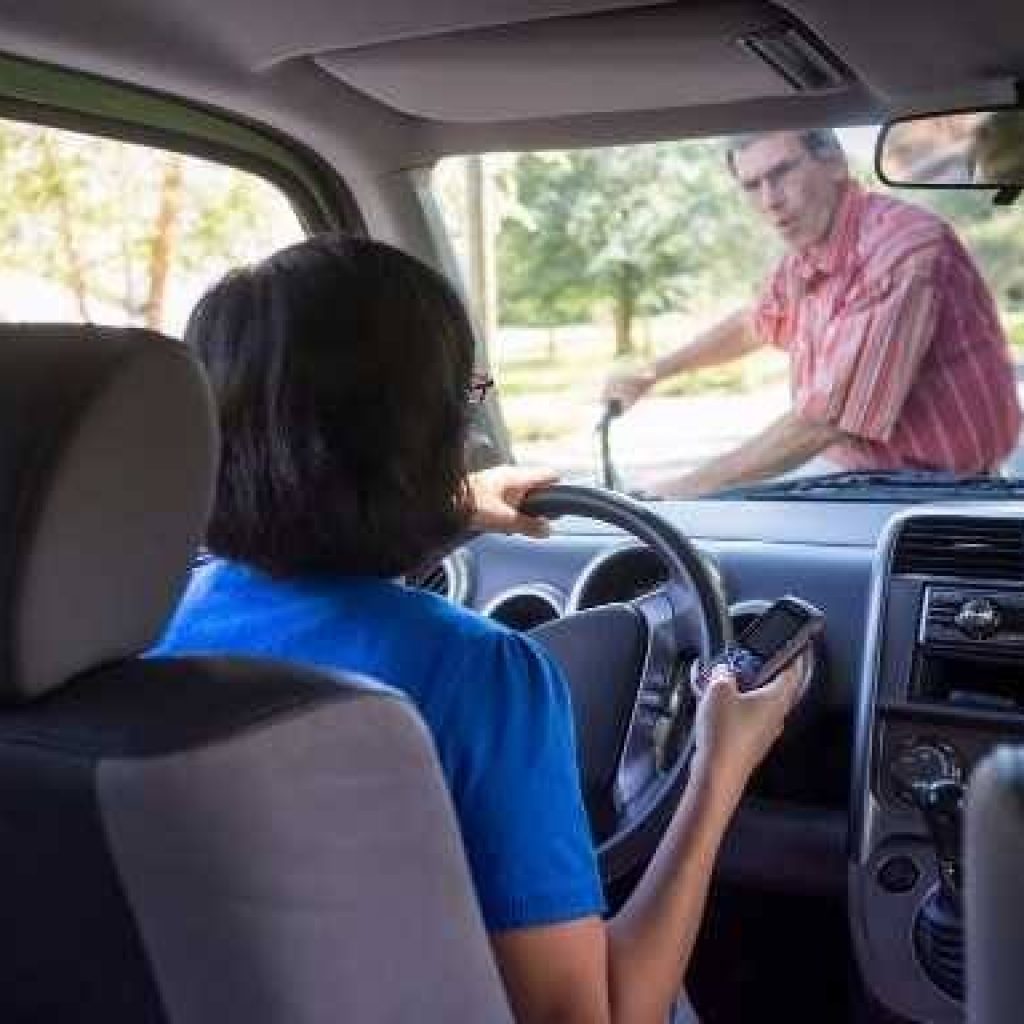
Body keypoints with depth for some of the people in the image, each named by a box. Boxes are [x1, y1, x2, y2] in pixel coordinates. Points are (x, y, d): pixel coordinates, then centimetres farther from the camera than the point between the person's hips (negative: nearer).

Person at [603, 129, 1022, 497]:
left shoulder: (901, 250, -25)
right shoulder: (805, 257, 1)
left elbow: (823, 422, -27)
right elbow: (753, 324, 25)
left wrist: (694, 486, -20)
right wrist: (650, 373, 21)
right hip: (854, 464, 8)